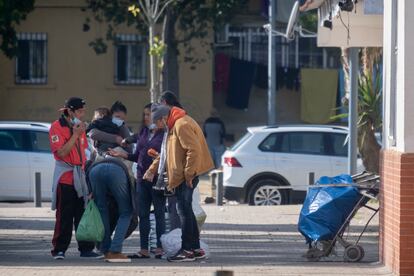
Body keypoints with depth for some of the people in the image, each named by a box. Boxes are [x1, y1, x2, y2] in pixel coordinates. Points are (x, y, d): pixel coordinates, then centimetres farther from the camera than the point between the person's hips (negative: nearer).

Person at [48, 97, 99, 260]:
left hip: (81, 176, 6)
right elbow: (61, 153, -18)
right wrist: (75, 135, -18)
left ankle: (86, 248, 10)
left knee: (84, 214, 6)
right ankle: (59, 250, 1)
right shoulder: (57, 127, -8)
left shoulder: (79, 126, 14)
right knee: (64, 216, -5)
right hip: (65, 177, -6)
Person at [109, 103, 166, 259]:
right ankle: (144, 250, 10)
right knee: (143, 214, 7)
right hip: (142, 178, 7)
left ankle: (160, 248, 3)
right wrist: (121, 155, 9)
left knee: (159, 213, -1)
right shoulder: (143, 133, 15)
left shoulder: (164, 133, -6)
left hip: (157, 178, -7)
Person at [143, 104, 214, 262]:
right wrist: (152, 170, 20)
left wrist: (188, 174, -20)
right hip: (181, 176, 10)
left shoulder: (182, 125, -16)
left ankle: (187, 250, -3)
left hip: (186, 177, -10)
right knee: (186, 210, 13)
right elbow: (166, 152, 26)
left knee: (184, 210, -6)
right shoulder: (173, 127, 17)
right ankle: (196, 249, 19)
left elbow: (194, 150, -23)